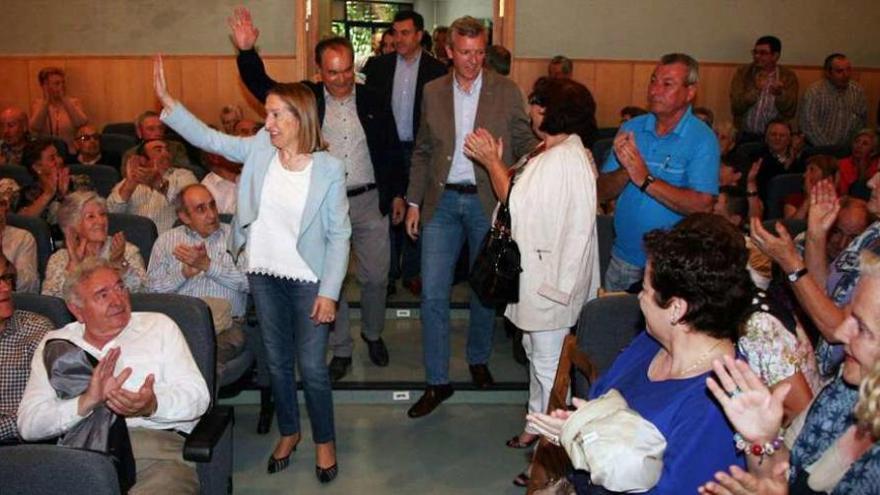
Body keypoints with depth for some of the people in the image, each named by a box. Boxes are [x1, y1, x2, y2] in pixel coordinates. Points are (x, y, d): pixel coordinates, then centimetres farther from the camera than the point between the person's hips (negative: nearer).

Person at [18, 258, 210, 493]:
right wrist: (86, 402, -11)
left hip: (158, 444, -1)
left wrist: (153, 406, -15)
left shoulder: (159, 326, 17)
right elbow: (28, 424, 7)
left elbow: (197, 395, 6)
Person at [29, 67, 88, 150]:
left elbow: (82, 123, -15)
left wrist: (64, 99, -15)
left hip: (70, 151, 0)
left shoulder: (74, 102, 3)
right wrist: (46, 101, -13)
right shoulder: (37, 103, 4)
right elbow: (35, 127, -12)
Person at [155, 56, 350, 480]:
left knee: (312, 367, 3)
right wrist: (167, 100, -10)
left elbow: (339, 235, -12)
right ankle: (288, 432, 38)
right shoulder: (260, 148, -3)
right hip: (264, 274, 4)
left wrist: (329, 292, -14)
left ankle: (324, 441, 26)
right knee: (277, 360, 17)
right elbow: (207, 138, 0)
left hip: (308, 279, -4)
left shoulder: (328, 169, -14)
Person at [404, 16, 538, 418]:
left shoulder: (506, 91, -2)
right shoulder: (433, 91, 5)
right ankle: (437, 382, 9)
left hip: (488, 201, -1)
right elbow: (422, 152, 10)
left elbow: (525, 145, 0)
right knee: (433, 294, -2)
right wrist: (413, 201, 7)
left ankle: (478, 359, 36)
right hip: (443, 202, 2)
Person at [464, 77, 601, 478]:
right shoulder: (554, 150, 9)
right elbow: (522, 191, 6)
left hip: (550, 278, -11)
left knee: (549, 364, 1)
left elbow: (515, 203, -20)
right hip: (539, 270, 11)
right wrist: (495, 160, -1)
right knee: (536, 352, 24)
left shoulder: (562, 160, -25)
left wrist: (491, 161, -11)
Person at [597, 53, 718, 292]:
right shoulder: (631, 128, 3)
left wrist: (646, 179, -25)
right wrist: (625, 171, -20)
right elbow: (602, 192, 0)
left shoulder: (703, 139, -11)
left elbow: (702, 205, -21)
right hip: (623, 259, 4)